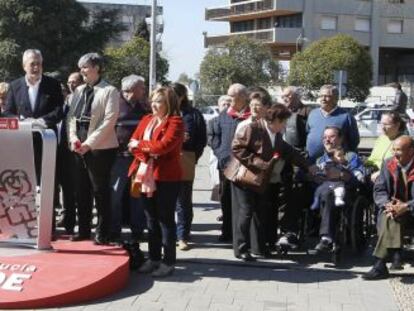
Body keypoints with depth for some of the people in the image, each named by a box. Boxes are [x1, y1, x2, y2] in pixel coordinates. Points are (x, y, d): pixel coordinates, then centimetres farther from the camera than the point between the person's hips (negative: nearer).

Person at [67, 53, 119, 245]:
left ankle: (102, 233, 9)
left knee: (100, 192, 0)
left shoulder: (109, 91, -5)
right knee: (81, 191, 11)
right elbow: (71, 116, 14)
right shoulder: (78, 91, 14)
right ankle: (83, 230, 22)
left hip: (100, 148, -6)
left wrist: (89, 143, -16)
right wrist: (73, 138, -4)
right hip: (79, 148, 6)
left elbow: (109, 121, -13)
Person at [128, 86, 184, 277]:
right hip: (146, 175, 7)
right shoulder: (146, 120, 14)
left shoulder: (175, 122, -8)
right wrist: (146, 156, -12)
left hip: (166, 177, -6)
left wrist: (141, 144, -6)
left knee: (166, 219, 1)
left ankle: (168, 261, 9)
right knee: (151, 219, 13)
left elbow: (163, 145, -20)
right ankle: (153, 258, 23)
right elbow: (133, 143, 6)